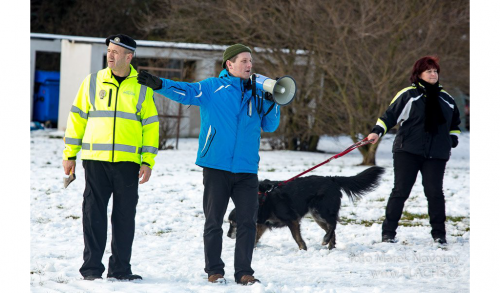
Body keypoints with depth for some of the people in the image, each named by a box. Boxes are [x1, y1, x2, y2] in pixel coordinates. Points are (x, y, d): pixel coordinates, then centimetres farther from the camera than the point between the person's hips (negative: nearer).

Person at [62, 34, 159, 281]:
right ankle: (92, 267, 6)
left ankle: (120, 268, 13)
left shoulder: (142, 87, 6)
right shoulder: (92, 82, 7)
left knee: (125, 215, 4)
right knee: (94, 214, 0)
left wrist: (148, 161, -1)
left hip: (128, 161, 0)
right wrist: (70, 154, 5)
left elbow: (150, 125, 7)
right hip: (95, 159, 0)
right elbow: (77, 117, 10)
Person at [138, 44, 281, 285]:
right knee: (213, 221, 4)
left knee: (247, 222, 1)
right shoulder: (212, 88, 2)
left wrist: (271, 101, -3)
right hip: (216, 167, -3)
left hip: (246, 170, 3)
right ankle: (214, 270, 14)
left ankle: (244, 271, 9)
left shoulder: (255, 92, 13)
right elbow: (186, 92, -12)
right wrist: (159, 84, -29)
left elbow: (269, 125, 15)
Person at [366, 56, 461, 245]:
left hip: (436, 155, 3)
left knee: (435, 192, -1)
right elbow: (390, 115, -1)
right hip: (408, 152, -3)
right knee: (400, 191, -2)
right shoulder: (408, 95, 0)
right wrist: (377, 131, -15)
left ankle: (439, 233, 8)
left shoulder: (446, 99, 15)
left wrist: (453, 139, 14)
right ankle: (388, 232, 3)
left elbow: (455, 122, 28)